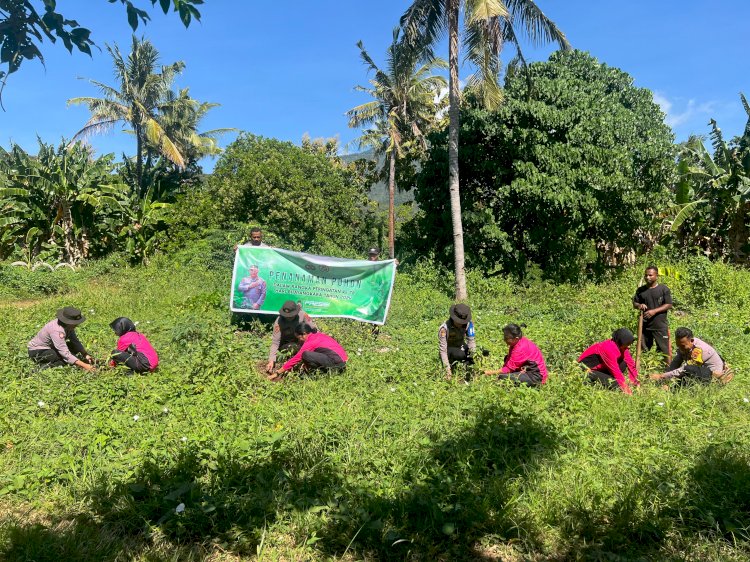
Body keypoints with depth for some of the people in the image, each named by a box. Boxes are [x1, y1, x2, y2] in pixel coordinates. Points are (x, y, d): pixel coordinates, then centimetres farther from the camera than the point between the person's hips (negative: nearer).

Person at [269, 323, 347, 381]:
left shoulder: (310, 342, -10)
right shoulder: (318, 335, 14)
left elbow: (296, 358, -7)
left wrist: (277, 373, -2)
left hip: (337, 362, -9)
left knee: (305, 355, -18)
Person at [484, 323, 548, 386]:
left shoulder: (521, 348, -25)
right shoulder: (517, 342, 2)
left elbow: (508, 369, -21)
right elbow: (508, 362, 5)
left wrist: (490, 373, -15)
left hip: (536, 376, -10)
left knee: (502, 377, -21)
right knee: (507, 358, 11)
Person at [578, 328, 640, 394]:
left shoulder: (622, 347, -4)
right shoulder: (609, 348, -29)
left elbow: (631, 365, 2)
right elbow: (616, 370, -27)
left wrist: (637, 383, 0)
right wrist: (626, 389, -24)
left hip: (601, 368, 9)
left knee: (624, 364, -7)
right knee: (615, 384, -24)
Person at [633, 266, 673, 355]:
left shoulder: (664, 289, -2)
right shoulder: (640, 290, 9)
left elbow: (669, 305, -5)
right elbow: (634, 303, 13)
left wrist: (654, 311, -17)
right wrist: (639, 305, -12)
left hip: (660, 325, -3)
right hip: (644, 325, 4)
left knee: (664, 350, 0)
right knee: (643, 350, 9)